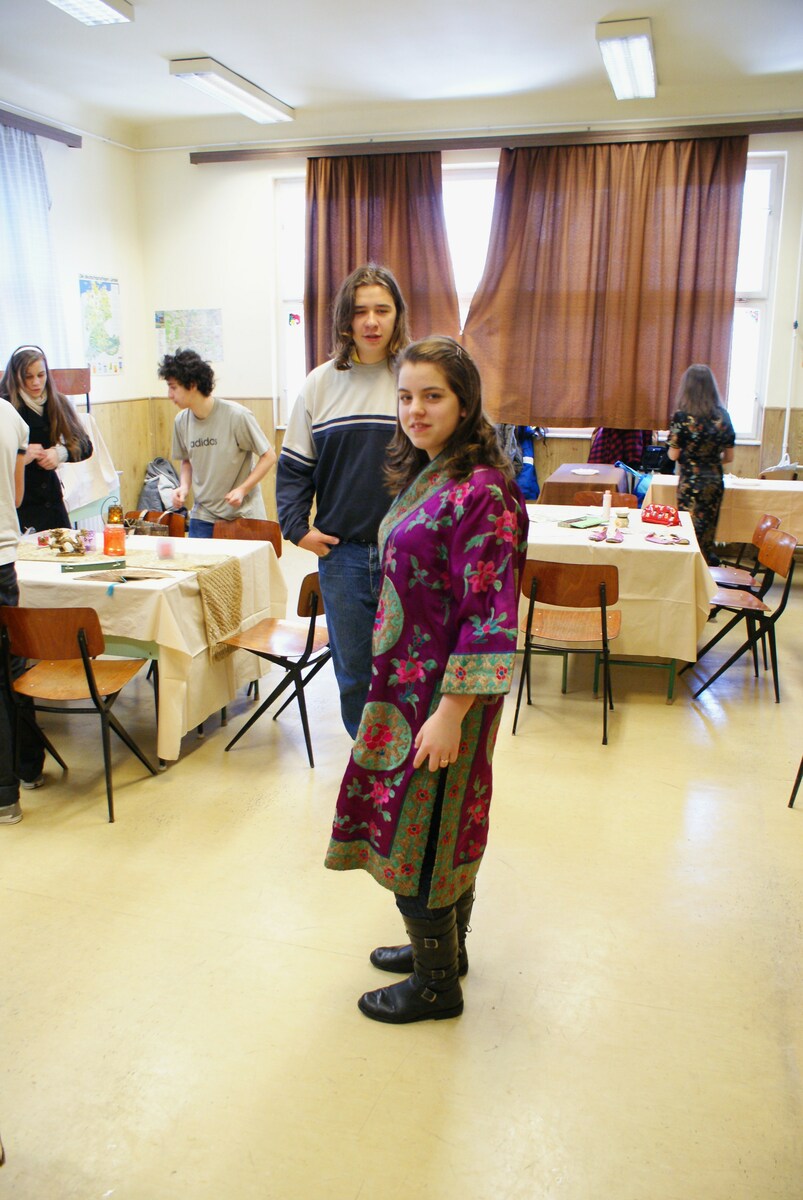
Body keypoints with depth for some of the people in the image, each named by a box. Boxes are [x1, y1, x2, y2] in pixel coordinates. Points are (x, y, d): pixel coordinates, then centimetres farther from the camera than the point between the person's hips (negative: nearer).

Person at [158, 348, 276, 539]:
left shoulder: (237, 416, -14)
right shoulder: (181, 421, 1)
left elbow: (268, 456, -8)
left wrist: (242, 490, -17)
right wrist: (184, 486, -1)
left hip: (244, 515, -4)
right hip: (203, 516, 4)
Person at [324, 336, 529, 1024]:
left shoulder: (480, 491, -22)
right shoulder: (427, 476, 8)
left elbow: (488, 615, -24)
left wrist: (451, 712, -23)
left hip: (443, 690, -9)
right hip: (409, 679, 9)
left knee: (420, 828, 5)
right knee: (440, 820, 21)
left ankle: (437, 983, 26)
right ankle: (444, 946, 41)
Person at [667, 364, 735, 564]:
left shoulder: (682, 417, -11)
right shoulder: (723, 416, 1)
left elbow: (673, 455, -7)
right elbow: (729, 457, 6)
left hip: (691, 483, -4)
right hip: (715, 482, 4)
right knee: (708, 535, 13)